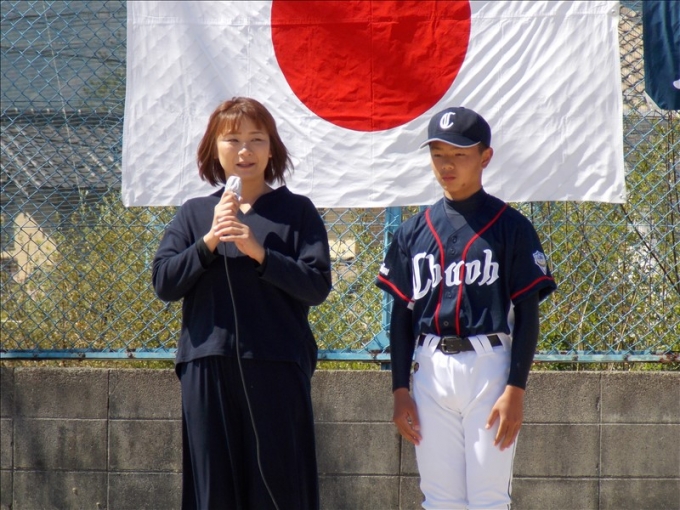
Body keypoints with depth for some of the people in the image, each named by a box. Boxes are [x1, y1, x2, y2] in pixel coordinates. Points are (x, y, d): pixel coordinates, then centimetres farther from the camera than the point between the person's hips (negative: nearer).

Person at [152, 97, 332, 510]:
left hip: (276, 367, -2)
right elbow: (165, 283, 2)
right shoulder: (195, 214, 12)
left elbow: (317, 286, -4)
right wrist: (210, 240, -10)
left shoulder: (297, 212, 6)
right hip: (208, 365, 2)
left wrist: (259, 252, -14)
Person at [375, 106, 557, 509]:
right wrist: (400, 389, 6)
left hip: (490, 367, -4)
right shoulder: (414, 231, 10)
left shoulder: (510, 227, -2)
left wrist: (516, 389, -10)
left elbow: (528, 315, -3)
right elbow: (402, 314, 13)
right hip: (431, 368, 4)